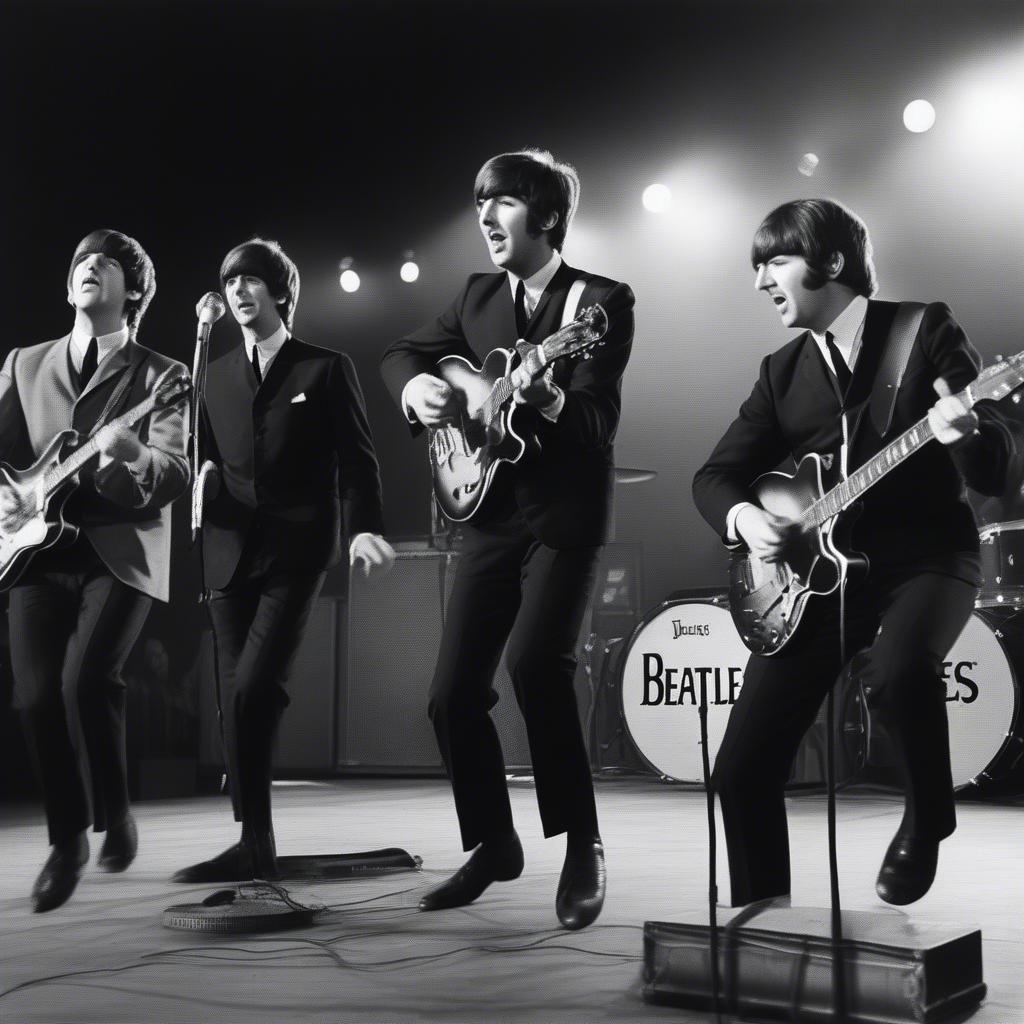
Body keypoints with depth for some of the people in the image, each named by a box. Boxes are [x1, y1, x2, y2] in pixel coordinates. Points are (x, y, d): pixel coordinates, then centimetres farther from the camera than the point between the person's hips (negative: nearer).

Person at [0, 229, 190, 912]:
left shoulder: (161, 375, 5)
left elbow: (175, 473, -8)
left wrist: (131, 460, -30)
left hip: (122, 552, -3)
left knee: (88, 677, -22)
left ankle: (116, 815, 3)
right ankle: (67, 840, 14)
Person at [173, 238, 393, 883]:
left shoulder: (327, 369, 5)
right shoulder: (217, 375, 18)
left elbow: (356, 459, 0)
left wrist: (364, 527, -15)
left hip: (296, 551, -5)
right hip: (230, 553, 5)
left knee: (254, 689, -17)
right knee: (238, 699, 4)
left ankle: (255, 846, -8)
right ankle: (255, 847, 13)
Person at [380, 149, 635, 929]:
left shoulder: (603, 300, -8)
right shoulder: (479, 295, 10)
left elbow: (598, 421, -17)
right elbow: (401, 353, 16)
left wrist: (547, 400, -39)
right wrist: (417, 385, -7)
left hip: (565, 514, -6)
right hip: (492, 513, 6)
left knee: (536, 662, -26)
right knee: (453, 693, 3)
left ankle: (582, 845, -9)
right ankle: (493, 843, 22)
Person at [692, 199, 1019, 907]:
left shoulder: (927, 330, -2)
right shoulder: (782, 371, 12)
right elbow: (716, 473, 11)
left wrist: (965, 435, -30)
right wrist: (744, 516, -12)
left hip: (924, 557, -4)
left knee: (897, 670, -37)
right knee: (743, 769, -5)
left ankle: (927, 821, -6)